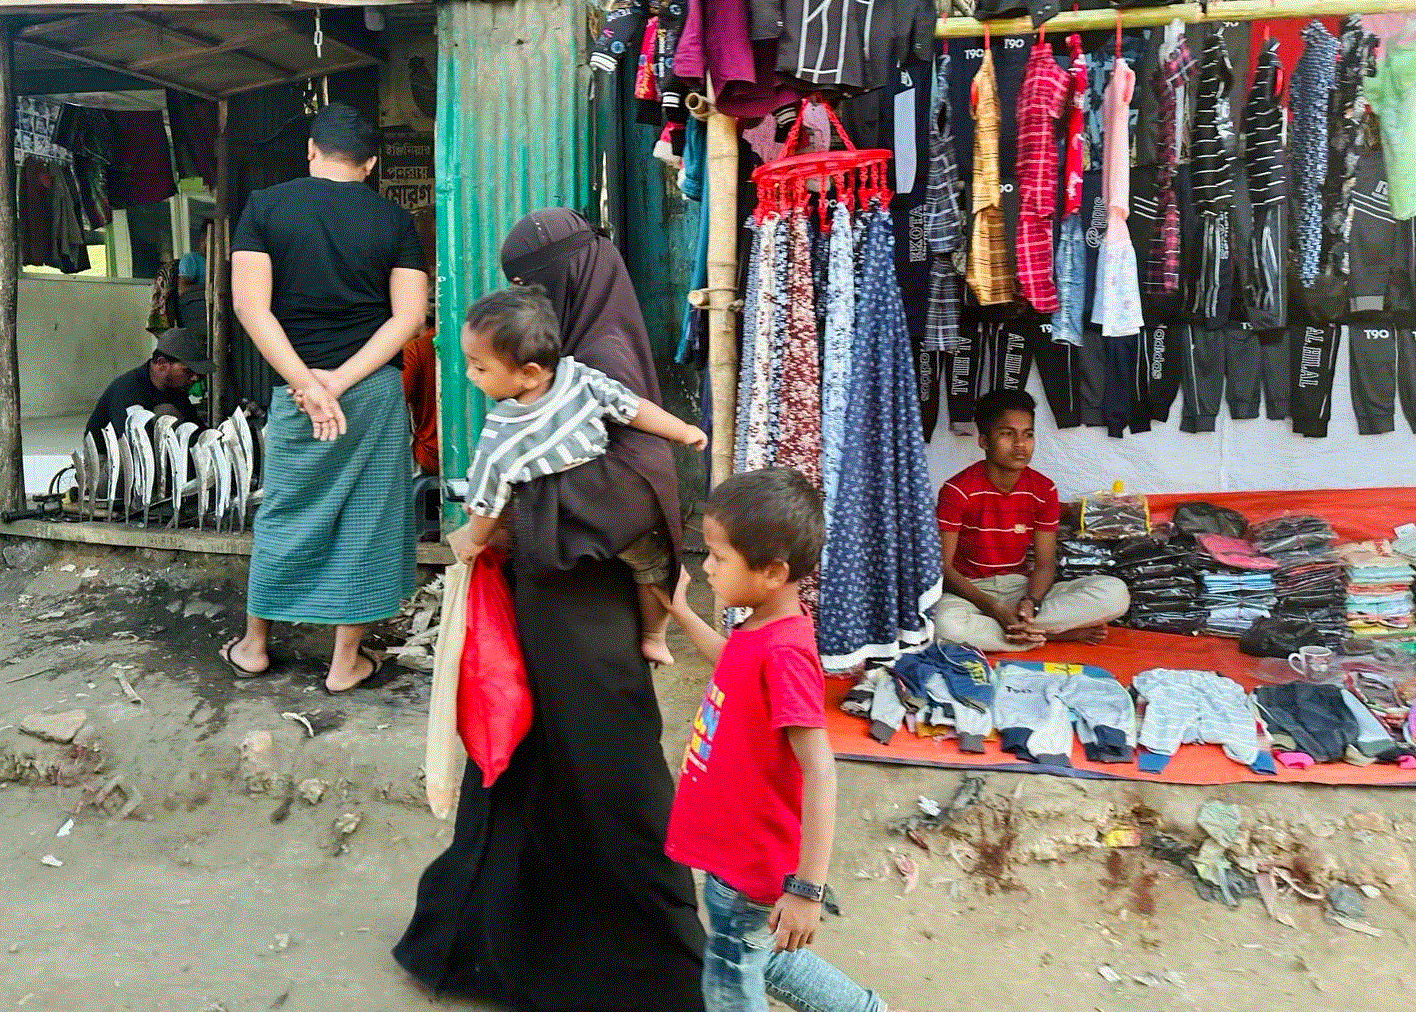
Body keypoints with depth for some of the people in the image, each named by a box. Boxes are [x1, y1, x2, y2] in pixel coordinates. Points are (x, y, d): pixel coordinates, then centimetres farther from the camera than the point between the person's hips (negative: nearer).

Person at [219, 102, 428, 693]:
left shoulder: (265, 206, 0)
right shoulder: (393, 220, 2)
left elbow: (251, 305, -10)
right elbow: (409, 315, -7)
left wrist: (310, 383, -12)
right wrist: (342, 379, -12)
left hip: (297, 387, 0)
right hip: (376, 388, 0)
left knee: (285, 515, 15)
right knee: (365, 518, 8)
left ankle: (253, 645, 30)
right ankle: (346, 661, 17)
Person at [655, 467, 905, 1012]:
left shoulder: (783, 653, -31)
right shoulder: (762, 629, -4)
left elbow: (820, 774, -32)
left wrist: (807, 889, -30)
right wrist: (680, 612, 19)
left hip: (751, 864, -8)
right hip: (733, 850, 8)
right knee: (763, 962, 29)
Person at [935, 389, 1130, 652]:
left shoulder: (1043, 490, 0)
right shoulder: (957, 490, -12)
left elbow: (1045, 563, 0)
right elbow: (944, 566, -13)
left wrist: (1031, 602, -22)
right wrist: (994, 609, -25)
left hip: (1022, 588, 4)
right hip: (971, 591, -4)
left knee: (1115, 593, -17)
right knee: (946, 625, -41)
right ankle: (1060, 633, -22)